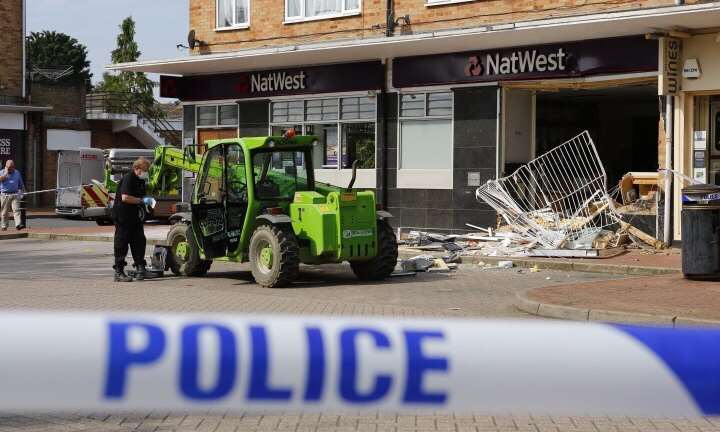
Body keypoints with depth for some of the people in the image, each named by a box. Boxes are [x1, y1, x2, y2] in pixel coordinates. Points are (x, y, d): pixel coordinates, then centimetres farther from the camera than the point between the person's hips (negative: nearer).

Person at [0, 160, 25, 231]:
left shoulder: (17, 173, 13)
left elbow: (21, 184, 21)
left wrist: (22, 191, 13)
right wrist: (6, 172, -14)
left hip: (15, 194, 1)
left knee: (16, 209, -14)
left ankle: (18, 224, -24)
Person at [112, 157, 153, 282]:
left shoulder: (141, 181, 13)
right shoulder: (128, 179, -16)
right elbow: (125, 197, -26)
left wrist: (147, 200, 9)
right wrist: (142, 200, -23)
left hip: (134, 216, 9)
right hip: (122, 215, -9)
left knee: (139, 241, 6)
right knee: (121, 243, -5)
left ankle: (140, 267, 12)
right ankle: (119, 272, -2)